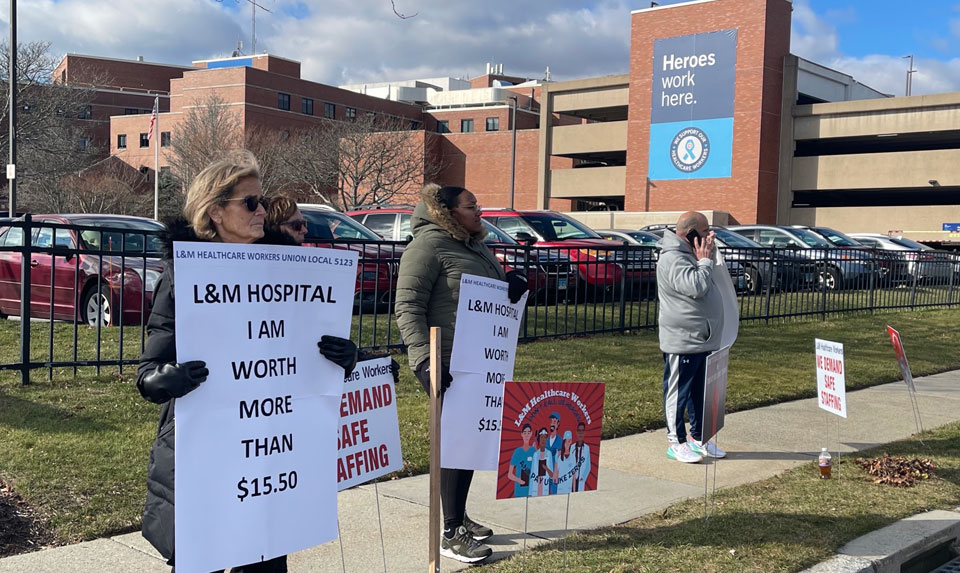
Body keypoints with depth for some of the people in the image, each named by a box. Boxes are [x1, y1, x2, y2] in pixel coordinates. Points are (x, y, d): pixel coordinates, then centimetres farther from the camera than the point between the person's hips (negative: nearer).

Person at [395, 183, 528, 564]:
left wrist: (513, 287, 1)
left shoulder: (476, 246, 16)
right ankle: (451, 533, 5)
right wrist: (424, 360, -28)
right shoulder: (428, 245, -11)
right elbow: (408, 307, -18)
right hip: (447, 365, -9)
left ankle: (459, 518, 28)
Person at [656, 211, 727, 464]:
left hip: (702, 340, 10)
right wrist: (705, 260, -13)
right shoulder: (672, 258, -18)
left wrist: (708, 255, 9)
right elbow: (697, 287, -28)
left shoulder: (690, 255, 14)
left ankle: (699, 438, 26)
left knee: (700, 392, 16)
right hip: (681, 341, -10)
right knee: (678, 391, 0)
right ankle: (676, 442, 8)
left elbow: (705, 287, 21)